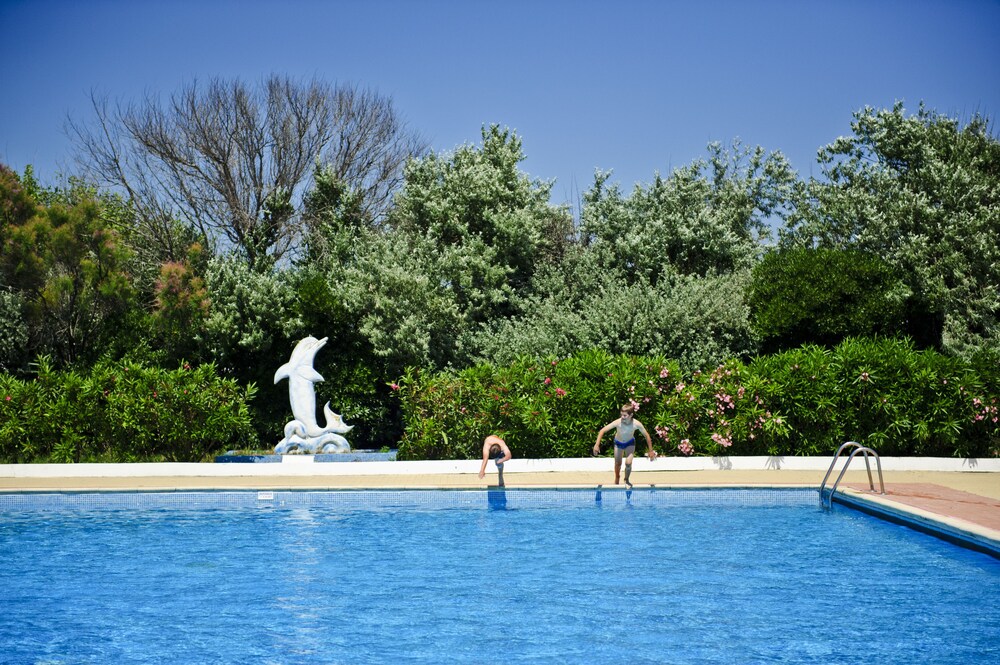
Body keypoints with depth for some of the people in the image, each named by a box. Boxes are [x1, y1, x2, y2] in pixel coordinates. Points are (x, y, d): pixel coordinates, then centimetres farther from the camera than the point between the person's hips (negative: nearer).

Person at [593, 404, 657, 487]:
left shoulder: (637, 424, -33)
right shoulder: (618, 423, -36)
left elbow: (647, 436, -17)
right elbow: (602, 431, -29)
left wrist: (651, 451, -11)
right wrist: (597, 445, -36)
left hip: (630, 443, 0)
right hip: (618, 443, 0)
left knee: (628, 463, -17)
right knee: (618, 464, 14)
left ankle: (626, 480, 15)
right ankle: (617, 481, 46)